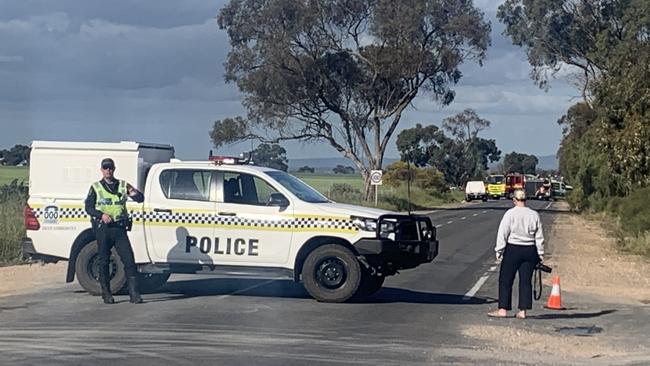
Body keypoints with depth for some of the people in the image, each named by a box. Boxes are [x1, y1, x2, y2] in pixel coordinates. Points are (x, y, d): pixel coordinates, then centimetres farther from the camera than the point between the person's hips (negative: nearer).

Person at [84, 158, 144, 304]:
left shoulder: (123, 185, 11)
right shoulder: (96, 187, 8)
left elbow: (140, 199, 4)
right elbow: (88, 207, 3)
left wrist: (134, 192, -20)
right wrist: (102, 215, -16)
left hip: (119, 228, 1)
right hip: (103, 228, -1)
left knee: (129, 259, -7)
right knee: (104, 262, 2)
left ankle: (134, 294, -7)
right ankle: (106, 295, 11)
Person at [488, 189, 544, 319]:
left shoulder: (510, 214, -8)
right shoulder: (534, 215, 3)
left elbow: (502, 234, -8)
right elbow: (539, 237, 7)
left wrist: (499, 251, -2)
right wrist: (540, 254, 14)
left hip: (513, 250, -4)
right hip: (530, 251, 4)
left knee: (505, 280, 3)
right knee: (525, 281, 7)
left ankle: (503, 309, 2)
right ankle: (523, 311, 5)